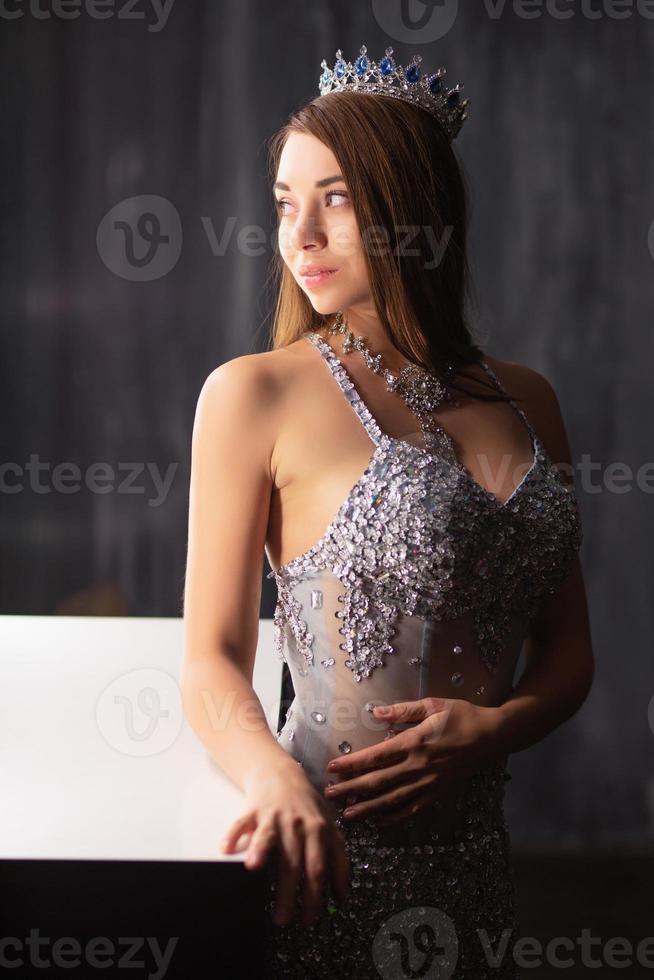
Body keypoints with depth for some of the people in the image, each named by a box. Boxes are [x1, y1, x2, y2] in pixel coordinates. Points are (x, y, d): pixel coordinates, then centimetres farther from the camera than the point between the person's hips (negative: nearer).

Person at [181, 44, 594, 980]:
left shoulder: (525, 399, 8)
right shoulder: (254, 393, -5)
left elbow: (568, 651, 11)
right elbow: (212, 660, -8)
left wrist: (493, 728, -10)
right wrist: (276, 778, -28)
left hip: (473, 849, 5)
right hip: (334, 853, -4)